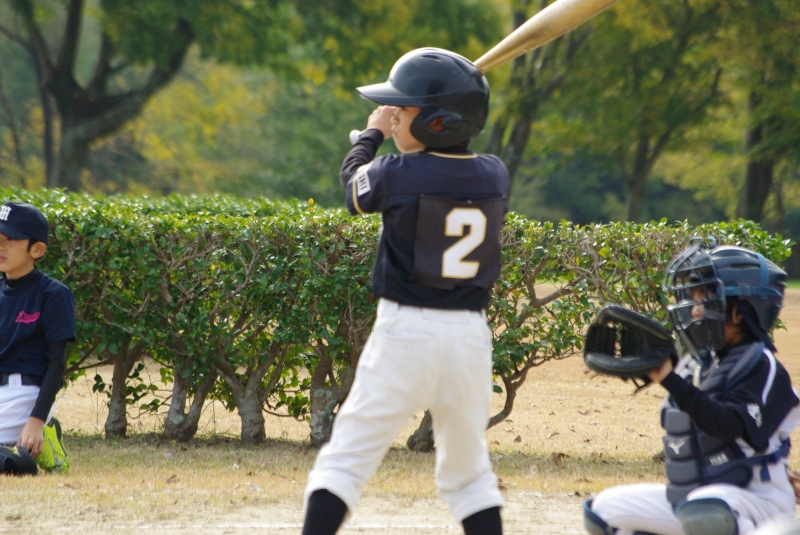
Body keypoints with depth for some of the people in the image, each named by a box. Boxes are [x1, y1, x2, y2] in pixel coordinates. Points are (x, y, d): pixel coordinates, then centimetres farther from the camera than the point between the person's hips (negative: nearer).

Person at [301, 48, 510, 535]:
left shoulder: (397, 173, -10)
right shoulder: (496, 176, 3)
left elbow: (353, 179, 12)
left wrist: (373, 134, 28)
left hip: (406, 331, -4)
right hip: (471, 335, 4)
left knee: (348, 456, -1)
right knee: (468, 467, 17)